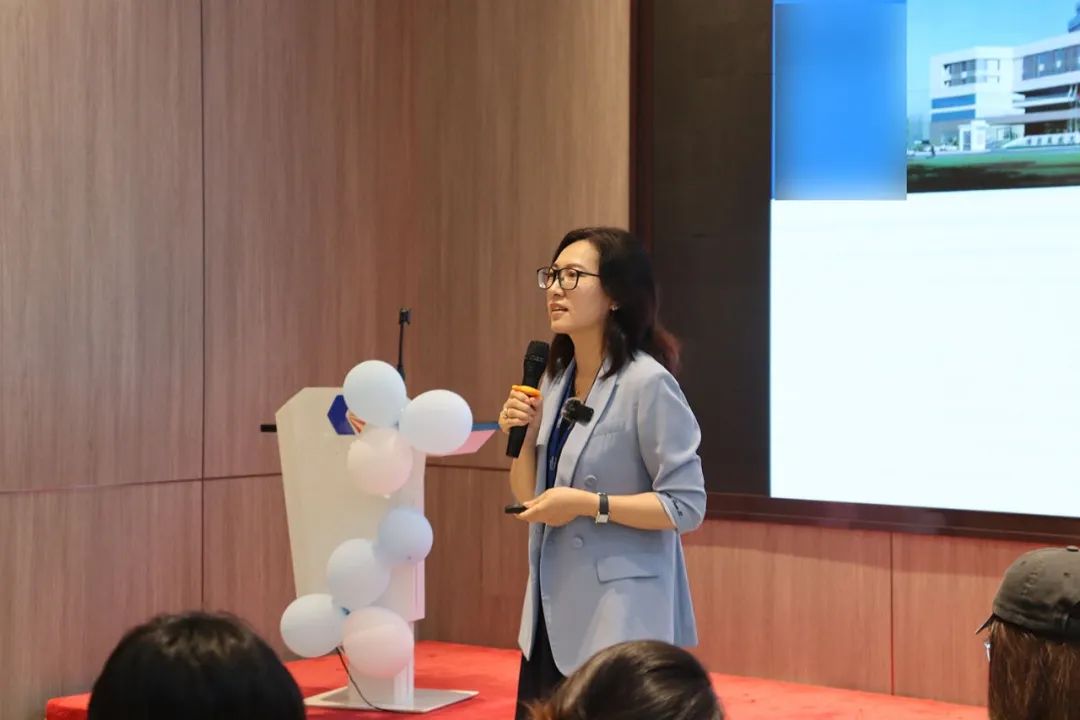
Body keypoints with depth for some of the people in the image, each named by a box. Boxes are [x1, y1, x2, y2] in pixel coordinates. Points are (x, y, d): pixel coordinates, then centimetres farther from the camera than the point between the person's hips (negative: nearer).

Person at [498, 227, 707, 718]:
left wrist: (587, 504, -21)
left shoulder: (648, 384, -15)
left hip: (618, 616, -7)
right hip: (554, 610, 7)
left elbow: (686, 506, -16)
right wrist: (522, 438, -3)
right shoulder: (555, 379, 8)